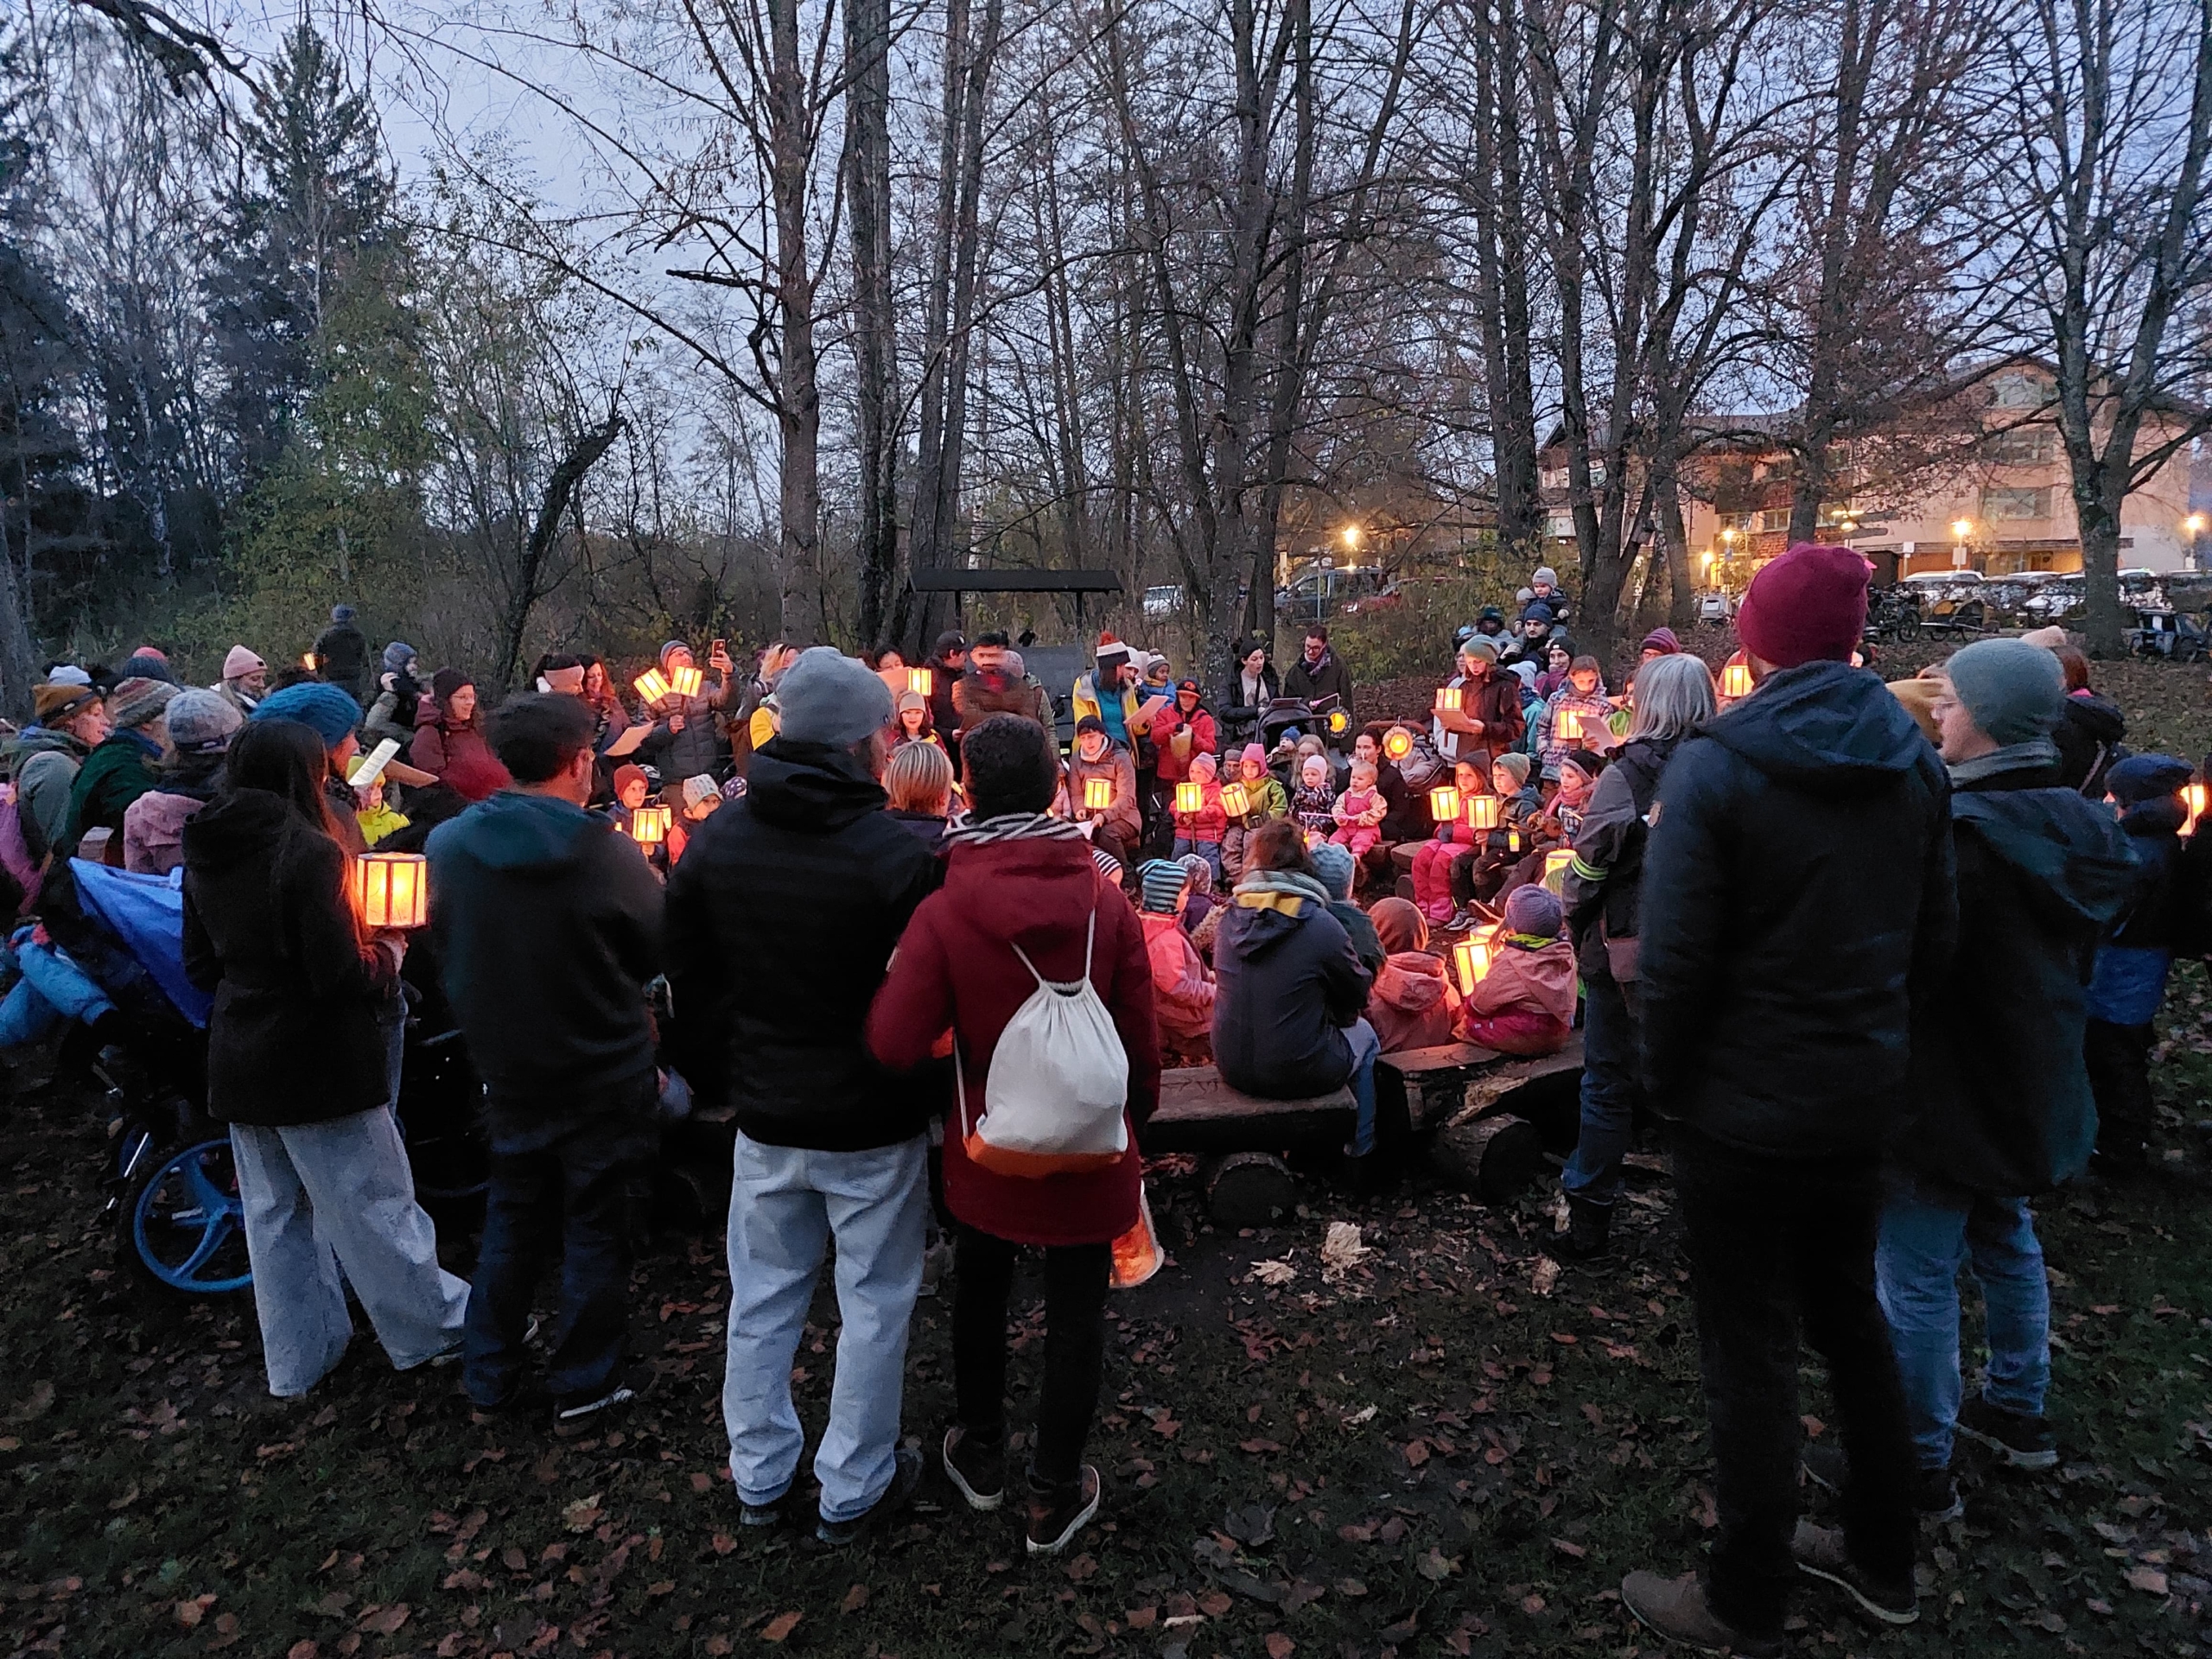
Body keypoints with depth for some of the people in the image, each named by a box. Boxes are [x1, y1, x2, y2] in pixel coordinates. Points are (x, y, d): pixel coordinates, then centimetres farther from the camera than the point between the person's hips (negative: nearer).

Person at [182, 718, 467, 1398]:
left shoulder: (205, 854, 3)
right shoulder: (308, 850, -21)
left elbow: (201, 965, 12)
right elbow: (342, 975, -21)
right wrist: (388, 954, -3)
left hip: (238, 1060, 7)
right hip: (315, 1062, -7)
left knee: (273, 1215, 16)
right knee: (372, 1207, 6)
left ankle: (295, 1360, 28)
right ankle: (433, 1326, 21)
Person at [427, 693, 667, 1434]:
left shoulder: (449, 845, -9)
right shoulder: (607, 853, -23)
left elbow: (445, 953, 4)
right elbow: (656, 951, -8)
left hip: (509, 1074, 4)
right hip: (604, 1079, -4)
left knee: (510, 1229, 20)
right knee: (594, 1235, 10)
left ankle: (490, 1379, 32)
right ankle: (584, 1390, 23)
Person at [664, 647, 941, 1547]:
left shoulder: (716, 839, -3)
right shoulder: (896, 855, -21)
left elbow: (688, 977, 6)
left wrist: (720, 1079, 17)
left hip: (764, 1115, 5)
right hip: (872, 1124, -5)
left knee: (762, 1300, 19)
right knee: (874, 1308, 12)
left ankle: (759, 1479, 35)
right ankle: (852, 1490, 27)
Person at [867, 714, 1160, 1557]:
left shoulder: (944, 912, -20)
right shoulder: (1106, 900, -14)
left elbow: (894, 1043, -24)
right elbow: (1140, 1035, -7)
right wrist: (1136, 1119, 10)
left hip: (988, 1147, 0)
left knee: (979, 1289, 25)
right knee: (1075, 1314, 15)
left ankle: (979, 1456, 43)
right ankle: (1054, 1495, 30)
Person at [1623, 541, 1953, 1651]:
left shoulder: (1715, 768, -18)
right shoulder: (1913, 761, 2)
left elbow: (1674, 957, -20)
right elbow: (1934, 935, 7)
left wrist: (1666, 1081, -5)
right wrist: (1876, 1034, 17)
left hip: (1744, 1104, -6)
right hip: (1862, 1096, 7)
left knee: (1749, 1350, 5)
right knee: (1850, 1313, 22)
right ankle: (1881, 1559, 38)